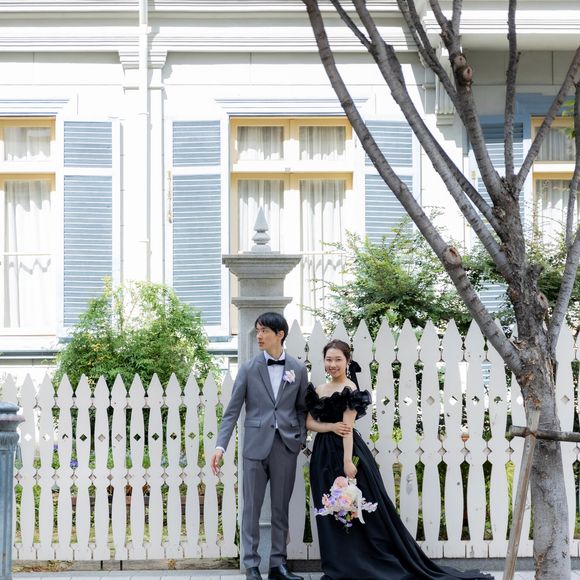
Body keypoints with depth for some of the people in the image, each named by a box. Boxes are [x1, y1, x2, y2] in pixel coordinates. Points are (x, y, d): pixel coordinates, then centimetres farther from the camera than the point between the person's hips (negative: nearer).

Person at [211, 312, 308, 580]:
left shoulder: (298, 369, 5)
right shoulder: (248, 369, 1)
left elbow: (301, 408, 11)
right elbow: (232, 411, -1)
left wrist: (301, 438, -2)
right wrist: (220, 445, -9)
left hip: (286, 446, 1)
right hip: (256, 445, -1)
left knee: (281, 508, 8)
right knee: (251, 508, 1)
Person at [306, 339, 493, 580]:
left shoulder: (349, 389, -8)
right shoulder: (318, 391, 11)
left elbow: (347, 426, -15)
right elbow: (310, 422, 6)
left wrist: (347, 461, -21)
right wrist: (331, 426, -13)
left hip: (347, 451, -7)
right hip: (323, 454, 7)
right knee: (330, 513, 8)